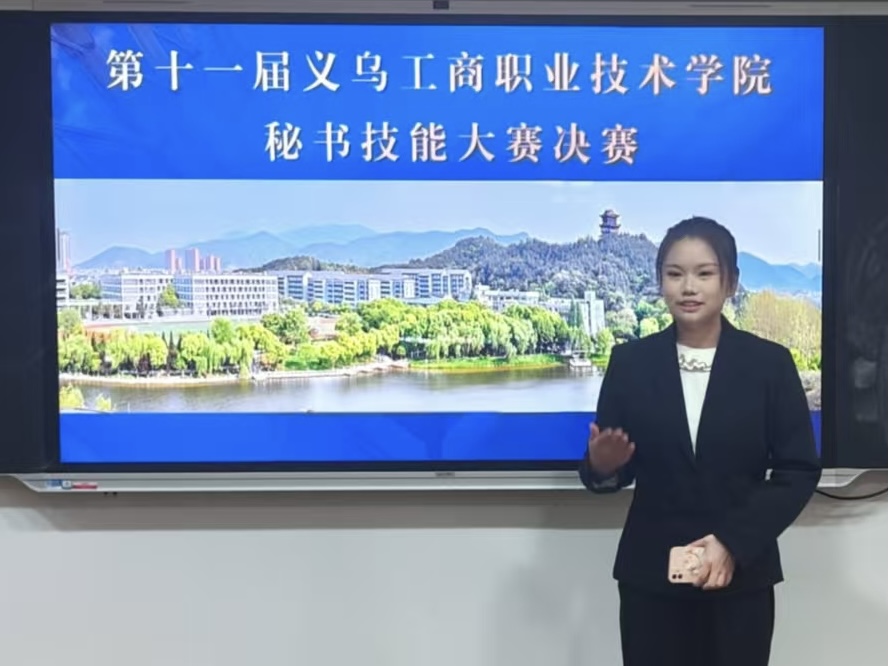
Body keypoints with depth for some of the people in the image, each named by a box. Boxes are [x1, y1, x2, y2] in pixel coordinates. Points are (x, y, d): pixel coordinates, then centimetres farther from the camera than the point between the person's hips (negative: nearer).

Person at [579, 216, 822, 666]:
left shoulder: (770, 363, -1)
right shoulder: (630, 361, 0)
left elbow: (800, 470, -2)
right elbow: (612, 468, 3)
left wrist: (734, 541, -13)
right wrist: (602, 466, -21)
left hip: (742, 576, 0)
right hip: (650, 576, 0)